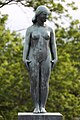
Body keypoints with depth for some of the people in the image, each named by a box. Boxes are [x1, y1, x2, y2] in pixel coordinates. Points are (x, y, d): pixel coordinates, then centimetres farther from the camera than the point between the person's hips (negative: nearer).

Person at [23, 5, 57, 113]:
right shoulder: (30, 29, 2)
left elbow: (53, 45, 8)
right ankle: (36, 107, 4)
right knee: (34, 83, -3)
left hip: (46, 59, 1)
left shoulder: (49, 29, 8)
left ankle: (42, 107, 4)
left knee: (44, 83, -2)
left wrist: (55, 60, 0)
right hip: (33, 58, -1)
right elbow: (26, 45, 0)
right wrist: (25, 60, -8)